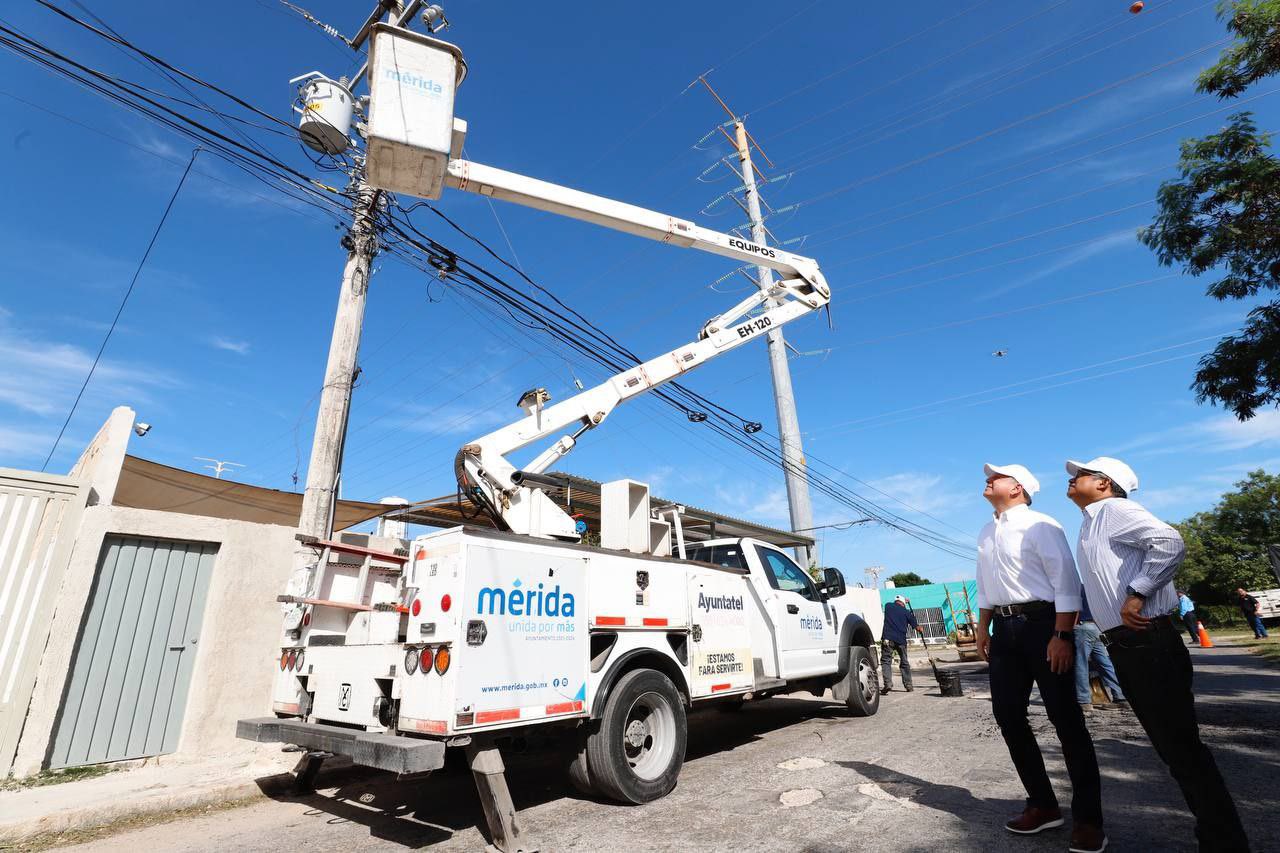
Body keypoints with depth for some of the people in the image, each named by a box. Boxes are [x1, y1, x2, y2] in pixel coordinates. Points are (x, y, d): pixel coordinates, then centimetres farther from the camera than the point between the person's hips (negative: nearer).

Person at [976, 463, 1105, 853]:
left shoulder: (1040, 526, -9)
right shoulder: (986, 534, 15)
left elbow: (1066, 582, -14)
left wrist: (1062, 636, -19)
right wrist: (983, 628, 17)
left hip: (1042, 623, -7)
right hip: (1005, 628, 8)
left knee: (1065, 718, 1)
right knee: (1007, 715, 8)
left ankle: (1087, 820, 14)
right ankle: (1042, 805, 22)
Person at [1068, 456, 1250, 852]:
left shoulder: (1114, 510, -8)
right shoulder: (1090, 527, 20)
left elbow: (1170, 542, -23)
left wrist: (1137, 594, -20)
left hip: (1147, 642, -10)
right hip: (1125, 645, 10)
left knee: (1182, 746, -3)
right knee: (1172, 746, 16)